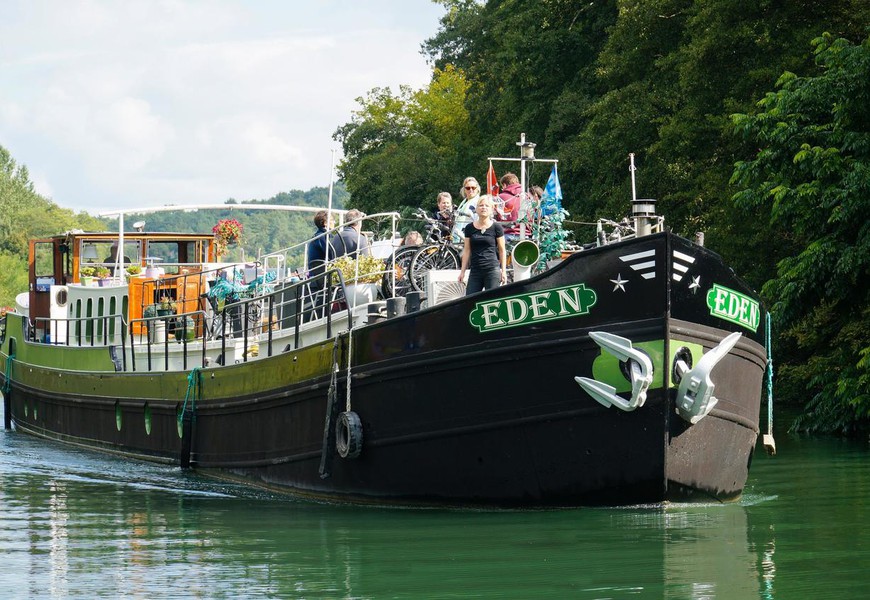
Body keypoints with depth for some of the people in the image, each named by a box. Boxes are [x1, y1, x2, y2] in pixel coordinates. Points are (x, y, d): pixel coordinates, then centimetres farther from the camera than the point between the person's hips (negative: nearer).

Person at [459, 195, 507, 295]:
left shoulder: (496, 227, 2)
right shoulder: (469, 228, 10)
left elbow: (502, 250, 5)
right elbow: (467, 250, 13)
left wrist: (503, 271, 0)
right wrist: (462, 271, 10)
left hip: (492, 270, -3)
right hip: (475, 271, 3)